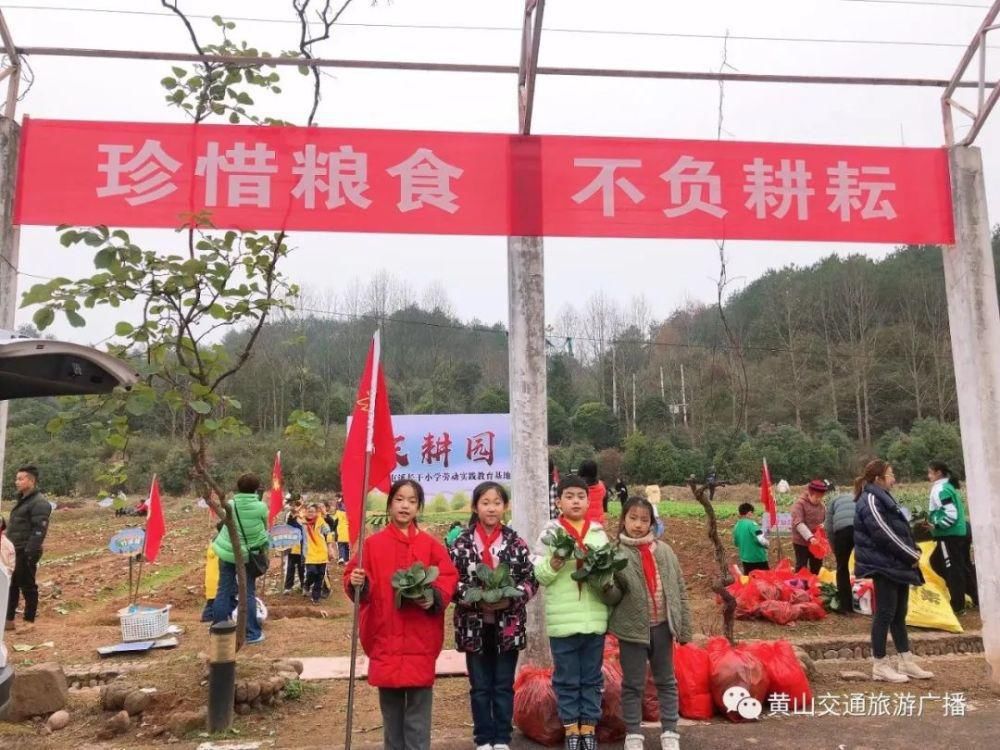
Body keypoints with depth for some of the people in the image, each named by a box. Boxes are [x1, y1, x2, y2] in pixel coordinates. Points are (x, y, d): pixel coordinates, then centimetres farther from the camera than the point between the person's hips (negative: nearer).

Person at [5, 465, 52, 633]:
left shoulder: (39, 503, -15)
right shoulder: (22, 500, 16)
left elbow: (39, 530, -21)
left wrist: (30, 553, -24)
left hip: (25, 553, -9)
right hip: (14, 552, 9)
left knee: (27, 587, 0)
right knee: (10, 586, 13)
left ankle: (29, 622, 9)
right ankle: (9, 620, 22)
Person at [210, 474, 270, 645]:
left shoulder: (230, 505, -9)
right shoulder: (261, 507, -13)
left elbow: (225, 524, 6)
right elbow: (265, 528, 3)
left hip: (227, 552, 2)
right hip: (248, 554, -2)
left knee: (224, 591, 10)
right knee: (248, 594, 6)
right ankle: (252, 634, 9)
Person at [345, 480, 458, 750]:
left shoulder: (431, 545, 3)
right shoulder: (373, 543, 3)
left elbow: (448, 578, 0)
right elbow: (354, 577, 1)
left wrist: (435, 597, -18)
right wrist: (356, 582, -21)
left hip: (420, 639, -1)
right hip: (385, 638, 1)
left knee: (419, 703, 2)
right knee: (390, 704, 12)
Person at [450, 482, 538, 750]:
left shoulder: (515, 542, 0)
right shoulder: (462, 542, -3)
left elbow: (531, 578, 0)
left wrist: (511, 598, -16)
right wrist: (476, 599, -17)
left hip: (508, 625, 1)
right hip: (474, 625, 0)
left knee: (504, 686, 11)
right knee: (480, 687, 11)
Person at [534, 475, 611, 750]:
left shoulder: (599, 533, 7)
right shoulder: (550, 532, -1)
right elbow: (539, 575, -2)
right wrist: (556, 560, -20)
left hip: (594, 617, 3)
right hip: (562, 619, -2)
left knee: (592, 677, 12)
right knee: (566, 678, 8)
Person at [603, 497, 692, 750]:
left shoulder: (664, 550, 1)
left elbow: (679, 589, 5)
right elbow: (613, 598, -6)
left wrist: (684, 627, 3)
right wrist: (605, 586, -29)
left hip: (662, 626, 3)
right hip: (632, 628, -2)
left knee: (666, 681, 15)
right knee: (633, 684, 9)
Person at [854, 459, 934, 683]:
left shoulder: (883, 497, 18)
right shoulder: (870, 500, -14)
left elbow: (901, 528, 19)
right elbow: (885, 534, -21)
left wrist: (913, 551, 3)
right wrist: (911, 555, -13)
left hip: (896, 564, 10)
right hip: (884, 565, -10)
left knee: (899, 613, 13)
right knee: (885, 613, -6)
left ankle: (906, 661, 21)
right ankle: (879, 665, 1)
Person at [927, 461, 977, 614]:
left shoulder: (940, 489, -18)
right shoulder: (950, 486, 13)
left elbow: (950, 515, -25)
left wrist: (936, 524, -15)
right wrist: (934, 518, 15)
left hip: (950, 535, -9)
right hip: (961, 532, 10)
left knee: (953, 569, -2)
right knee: (964, 566, 16)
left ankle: (958, 606, 5)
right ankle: (977, 598, 24)